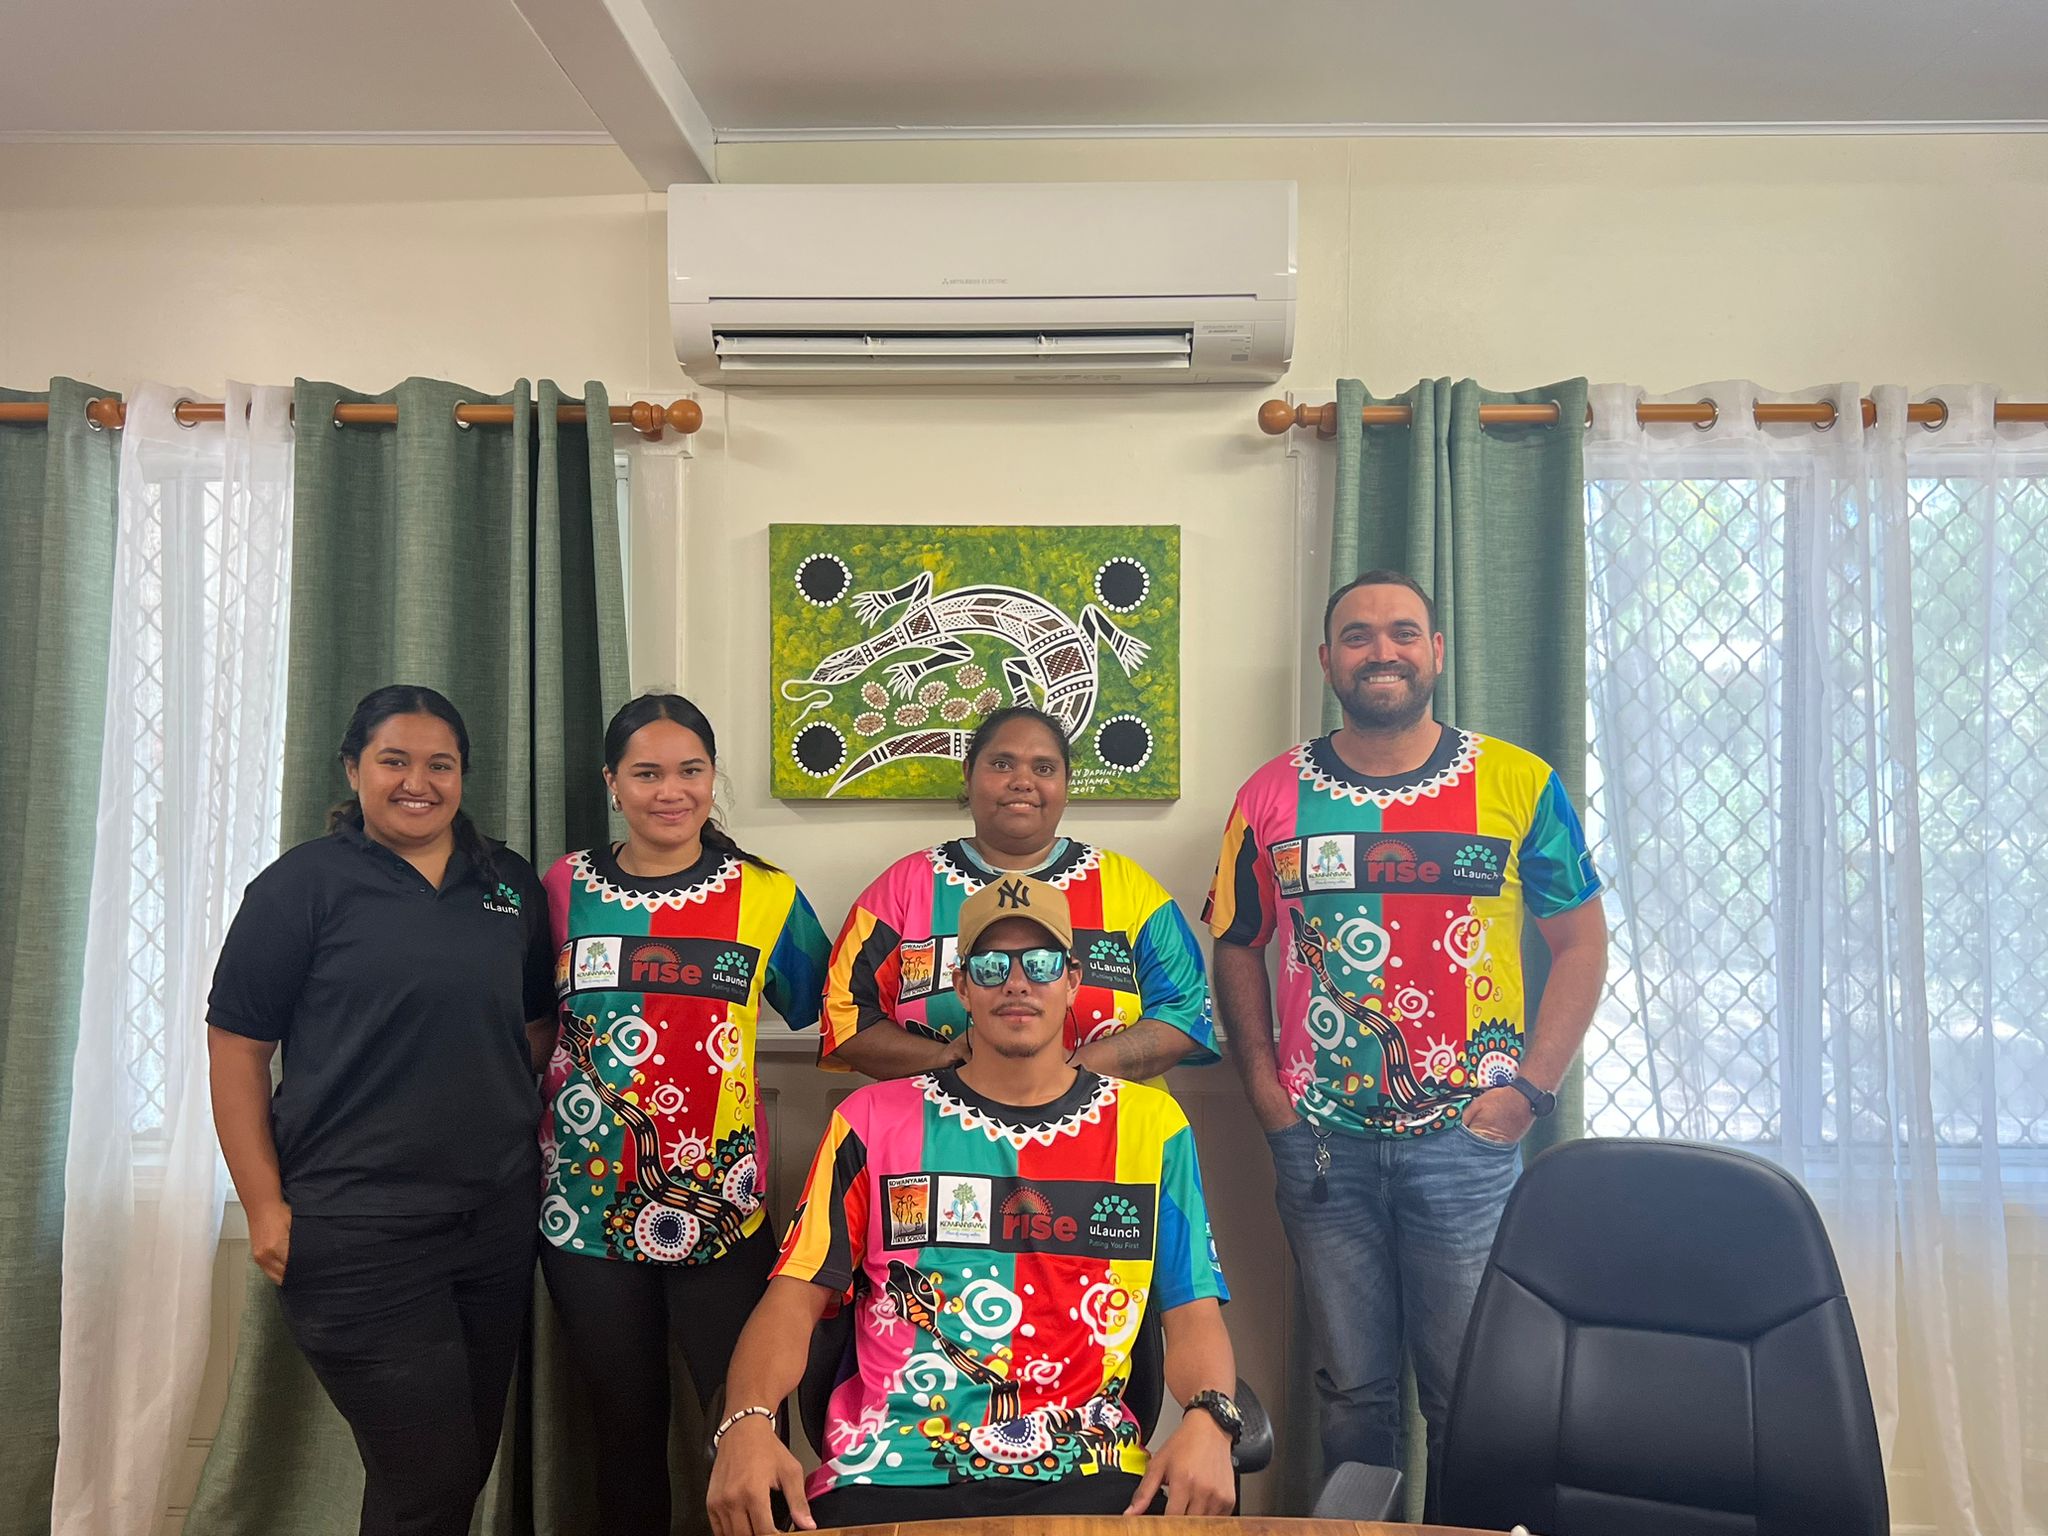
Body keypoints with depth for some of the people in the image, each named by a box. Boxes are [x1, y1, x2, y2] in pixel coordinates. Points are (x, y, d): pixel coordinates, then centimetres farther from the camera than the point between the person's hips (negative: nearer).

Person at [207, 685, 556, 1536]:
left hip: (498, 1213, 5)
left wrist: (543, 1156, 10)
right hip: (360, 1232, -5)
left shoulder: (512, 885, 8)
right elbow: (236, 1046, -5)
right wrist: (265, 1206, -9)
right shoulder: (304, 883, -4)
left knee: (471, 1459, 15)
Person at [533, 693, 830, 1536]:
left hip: (722, 1206, -1)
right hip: (586, 1206, 1)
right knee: (627, 1430, 14)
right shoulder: (566, 888, 3)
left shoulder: (765, 894, -1)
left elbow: (819, 1009, 8)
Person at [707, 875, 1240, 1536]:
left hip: (1083, 1469, 1)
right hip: (890, 1472, 0)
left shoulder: (1151, 1126, 14)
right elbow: (796, 1297, 7)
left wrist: (1208, 1420, -12)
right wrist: (746, 1421, -13)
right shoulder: (874, 1121, 12)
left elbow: (1193, 1314, 10)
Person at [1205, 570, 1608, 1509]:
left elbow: (1580, 942, 3)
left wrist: (1528, 1087, -5)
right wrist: (1261, 1083, 1)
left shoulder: (1518, 785, -1)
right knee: (1351, 1387, 13)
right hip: (1322, 1140, 1)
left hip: (1468, 1139, -1)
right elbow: (1237, 946, 11)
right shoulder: (1272, 797, 3)